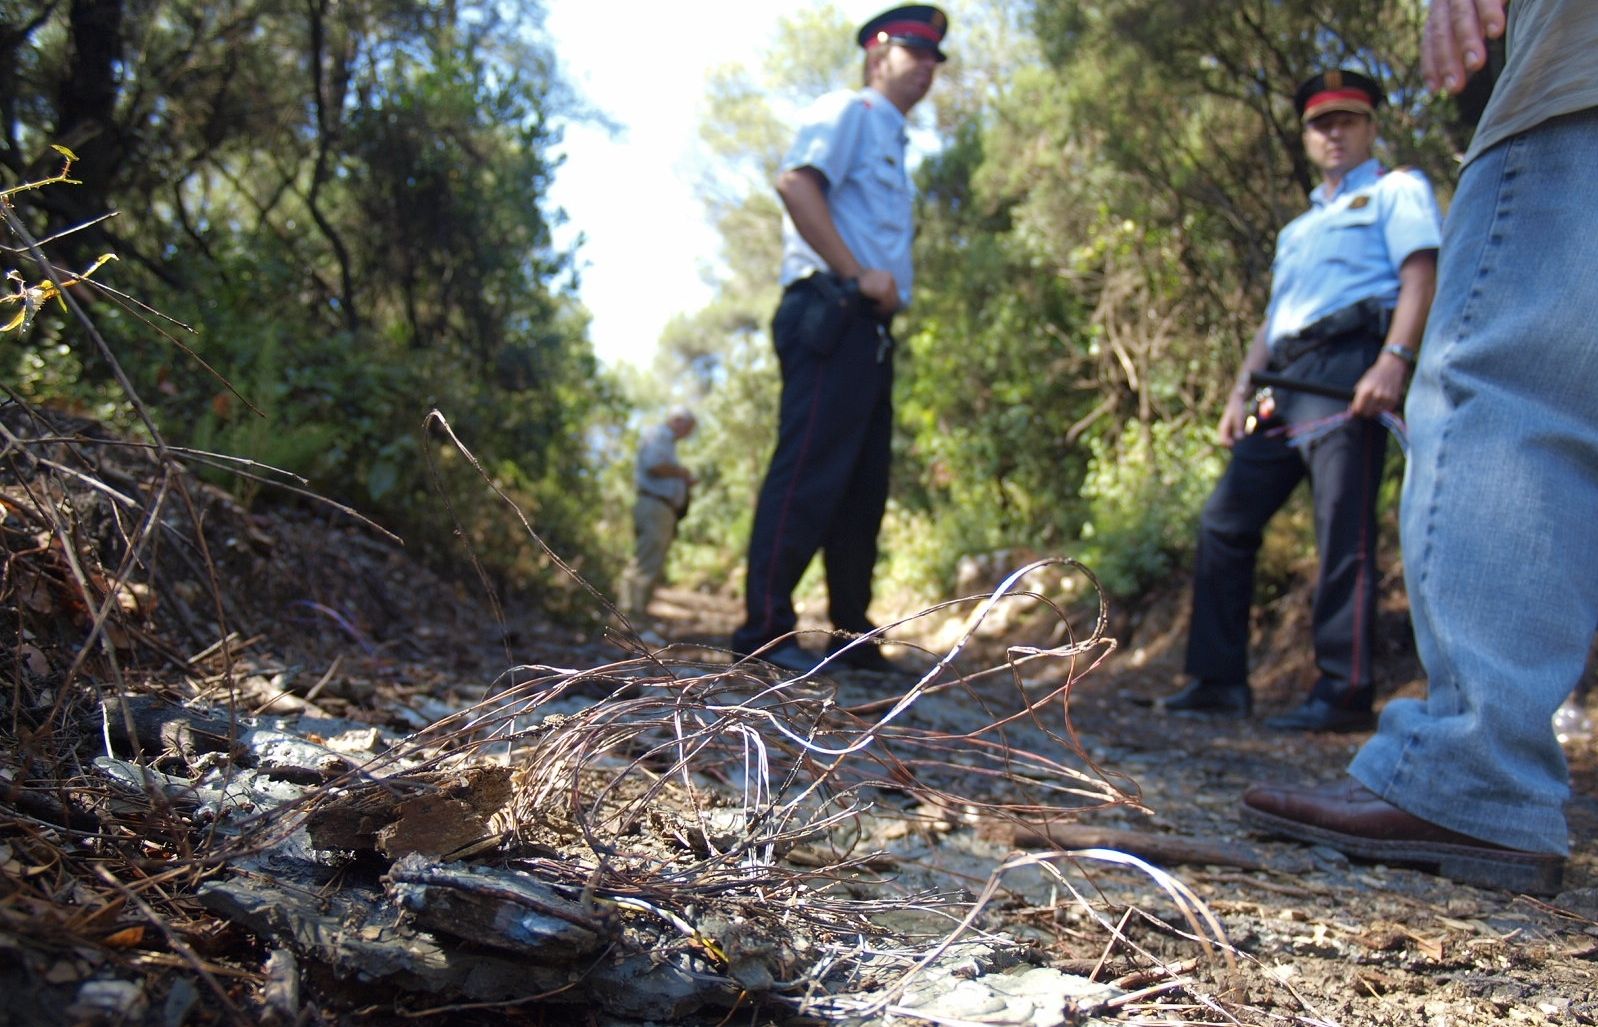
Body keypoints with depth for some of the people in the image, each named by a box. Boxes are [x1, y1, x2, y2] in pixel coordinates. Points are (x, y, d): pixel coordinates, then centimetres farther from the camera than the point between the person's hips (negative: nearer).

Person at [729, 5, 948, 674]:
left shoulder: (889, 142, 29)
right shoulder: (848, 111, 2)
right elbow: (795, 182, -15)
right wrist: (856, 274, -19)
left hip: (866, 329, 10)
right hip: (833, 314, -10)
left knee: (863, 486, 8)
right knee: (808, 471, -15)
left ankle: (853, 638, 12)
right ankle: (765, 630, -14)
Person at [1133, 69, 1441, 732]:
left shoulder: (1396, 190, 11)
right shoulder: (1298, 228, 33)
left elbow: (1421, 275, -6)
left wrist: (1393, 360, -21)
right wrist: (1241, 391, 16)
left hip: (1347, 366, -8)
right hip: (1286, 382, 8)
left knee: (1343, 533, -12)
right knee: (1225, 520, 2)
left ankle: (1344, 692, -9)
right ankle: (1219, 681, 5)